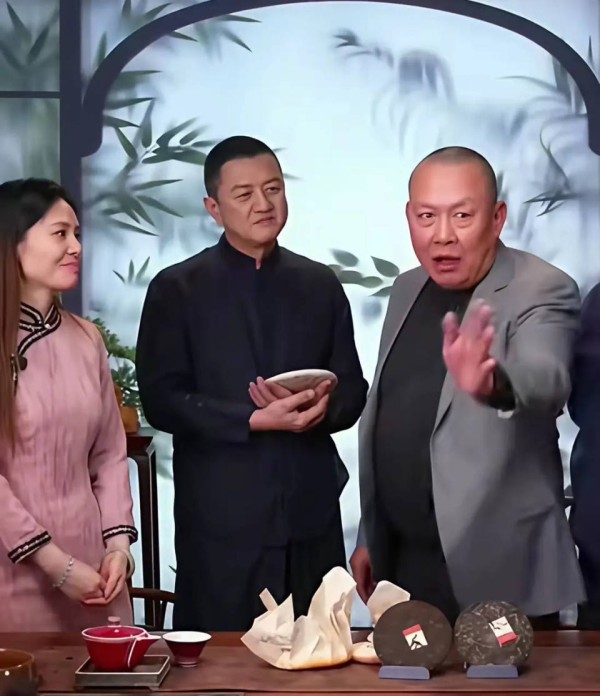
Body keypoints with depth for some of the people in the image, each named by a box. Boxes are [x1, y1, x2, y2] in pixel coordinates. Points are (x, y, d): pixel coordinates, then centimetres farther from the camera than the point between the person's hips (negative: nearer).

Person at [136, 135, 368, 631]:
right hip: (220, 520, -3)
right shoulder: (177, 290, 2)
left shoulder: (321, 285, 12)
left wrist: (320, 407, -11)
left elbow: (352, 391, 12)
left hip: (311, 515, 3)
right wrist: (255, 420, -16)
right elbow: (161, 399, -6)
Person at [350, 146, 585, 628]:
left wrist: (494, 383, -54)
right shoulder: (408, 290, 8)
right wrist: (369, 535, 16)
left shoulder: (542, 291, -13)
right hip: (403, 564, 6)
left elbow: (546, 379, -33)